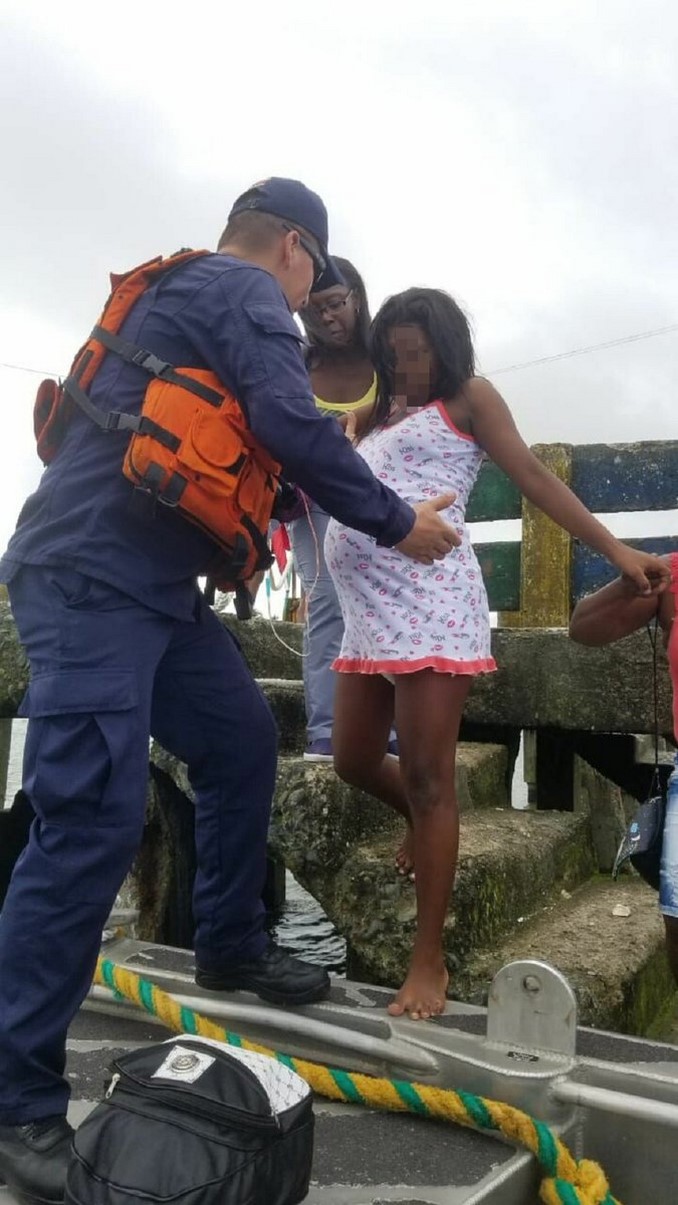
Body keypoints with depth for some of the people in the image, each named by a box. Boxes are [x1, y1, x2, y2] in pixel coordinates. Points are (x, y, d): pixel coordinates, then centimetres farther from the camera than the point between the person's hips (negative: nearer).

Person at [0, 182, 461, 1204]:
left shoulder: (183, 293, 25)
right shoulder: (248, 292, -5)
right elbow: (292, 425, -18)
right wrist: (397, 524, -8)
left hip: (149, 582, 11)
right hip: (91, 579, -11)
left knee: (241, 742, 16)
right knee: (94, 818, -13)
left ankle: (229, 948, 31)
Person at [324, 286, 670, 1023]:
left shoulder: (469, 398, 10)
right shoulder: (379, 419, 27)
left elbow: (533, 477, 2)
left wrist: (615, 550, -5)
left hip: (429, 603, -7)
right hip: (368, 611, 7)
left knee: (426, 776, -6)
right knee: (354, 762, 12)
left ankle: (429, 961, 0)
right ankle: (422, 822, 43)